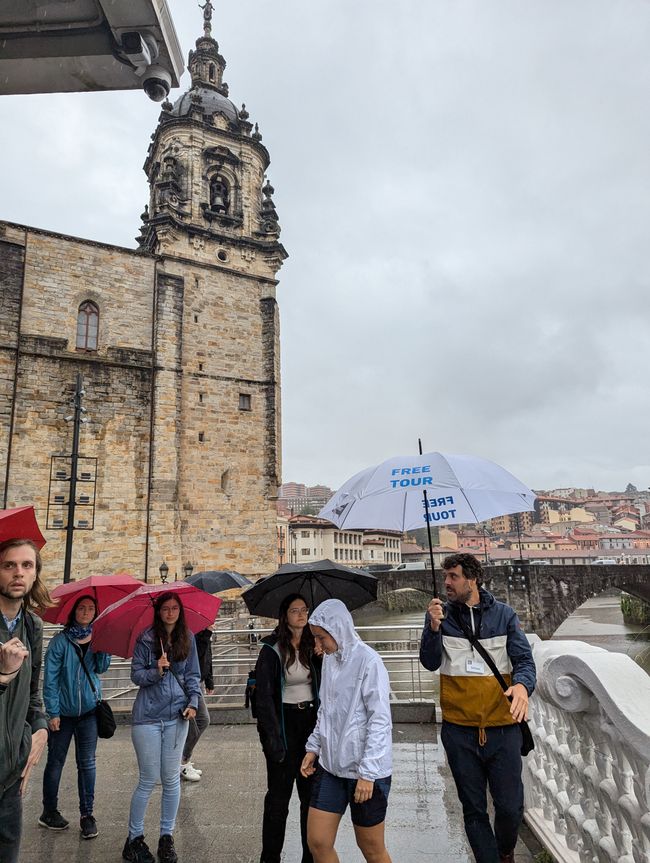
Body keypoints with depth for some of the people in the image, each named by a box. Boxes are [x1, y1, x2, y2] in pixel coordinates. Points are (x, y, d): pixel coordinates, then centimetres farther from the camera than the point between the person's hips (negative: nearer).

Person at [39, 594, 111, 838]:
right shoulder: (61, 641, -9)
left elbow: (102, 667, -8)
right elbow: (50, 678, -8)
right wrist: (52, 712, -11)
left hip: (89, 709, 2)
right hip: (63, 712, -2)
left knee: (87, 763, 6)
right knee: (56, 762, 10)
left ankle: (87, 814, 16)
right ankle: (49, 812, 29)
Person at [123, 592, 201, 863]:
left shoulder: (188, 639, 4)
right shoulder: (146, 639, -4)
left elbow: (193, 675, 8)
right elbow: (136, 675, -3)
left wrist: (193, 703, -4)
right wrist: (156, 671, -21)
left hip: (177, 716, 3)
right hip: (148, 716, -2)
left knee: (171, 779, 9)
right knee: (148, 779, 4)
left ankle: (167, 837, 25)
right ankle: (134, 838, 24)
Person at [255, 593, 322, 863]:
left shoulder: (314, 646, 4)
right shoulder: (272, 649, -9)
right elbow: (264, 696, -11)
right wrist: (273, 737, -16)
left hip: (312, 719, 4)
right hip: (285, 722, -4)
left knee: (312, 793, 12)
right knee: (279, 795, 6)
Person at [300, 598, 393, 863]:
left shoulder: (368, 660, -18)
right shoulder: (329, 659, 5)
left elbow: (380, 720, -18)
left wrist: (367, 773, -19)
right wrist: (313, 748, 13)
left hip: (366, 770, -6)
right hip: (330, 764, 7)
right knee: (317, 842, 9)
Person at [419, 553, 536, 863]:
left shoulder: (503, 614, 0)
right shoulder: (440, 615, 0)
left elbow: (524, 659, -2)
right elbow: (430, 663, -6)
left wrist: (522, 684, -25)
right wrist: (433, 627, -24)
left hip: (502, 726, 0)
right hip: (459, 729, 0)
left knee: (511, 806, 6)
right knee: (474, 810, 11)